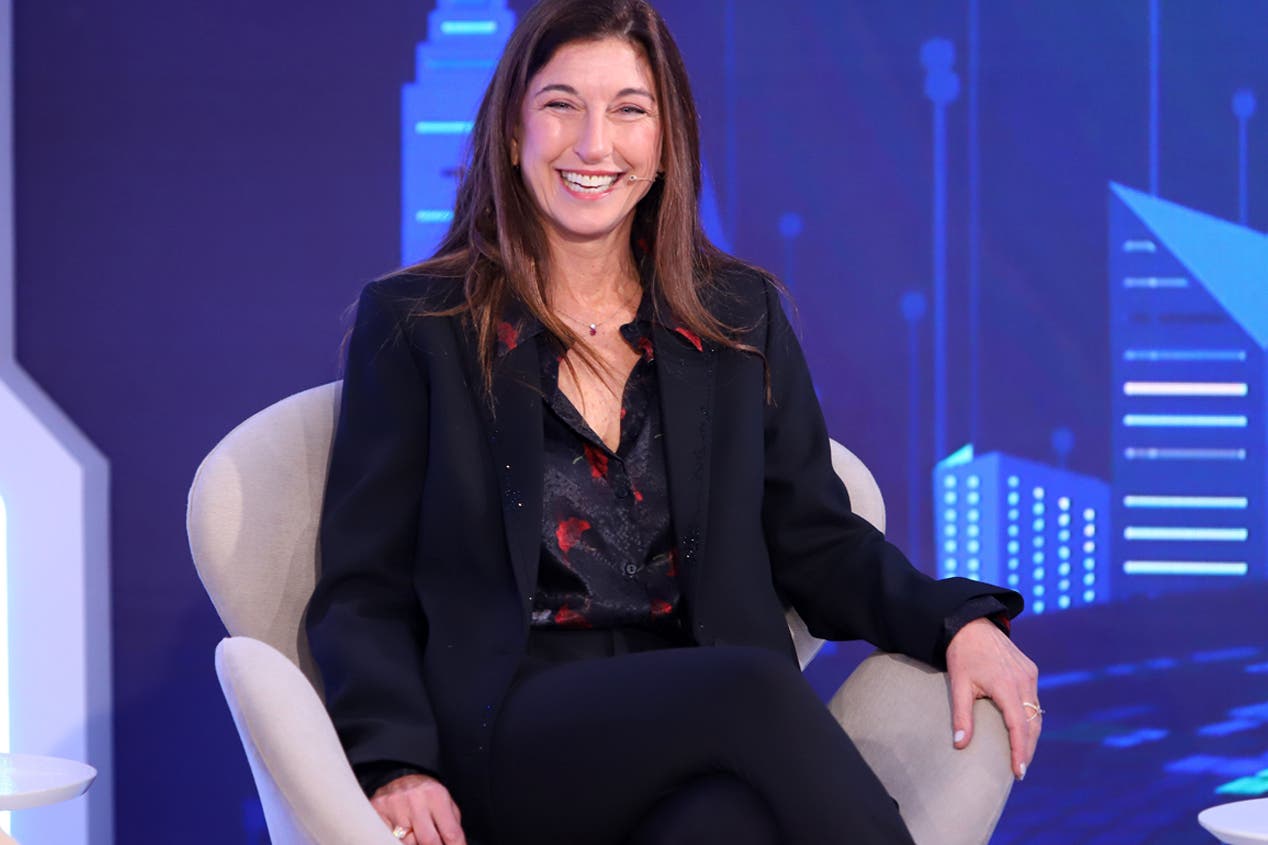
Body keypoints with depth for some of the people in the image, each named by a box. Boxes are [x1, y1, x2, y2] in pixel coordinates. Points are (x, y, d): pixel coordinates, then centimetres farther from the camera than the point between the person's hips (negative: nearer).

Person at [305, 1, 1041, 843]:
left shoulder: (741, 315, 18)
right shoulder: (413, 324, 10)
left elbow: (815, 543, 17)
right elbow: (363, 591, 6)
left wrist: (959, 621, -3)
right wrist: (396, 764, -13)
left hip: (702, 726, 2)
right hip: (508, 736, -1)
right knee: (758, 690, -33)